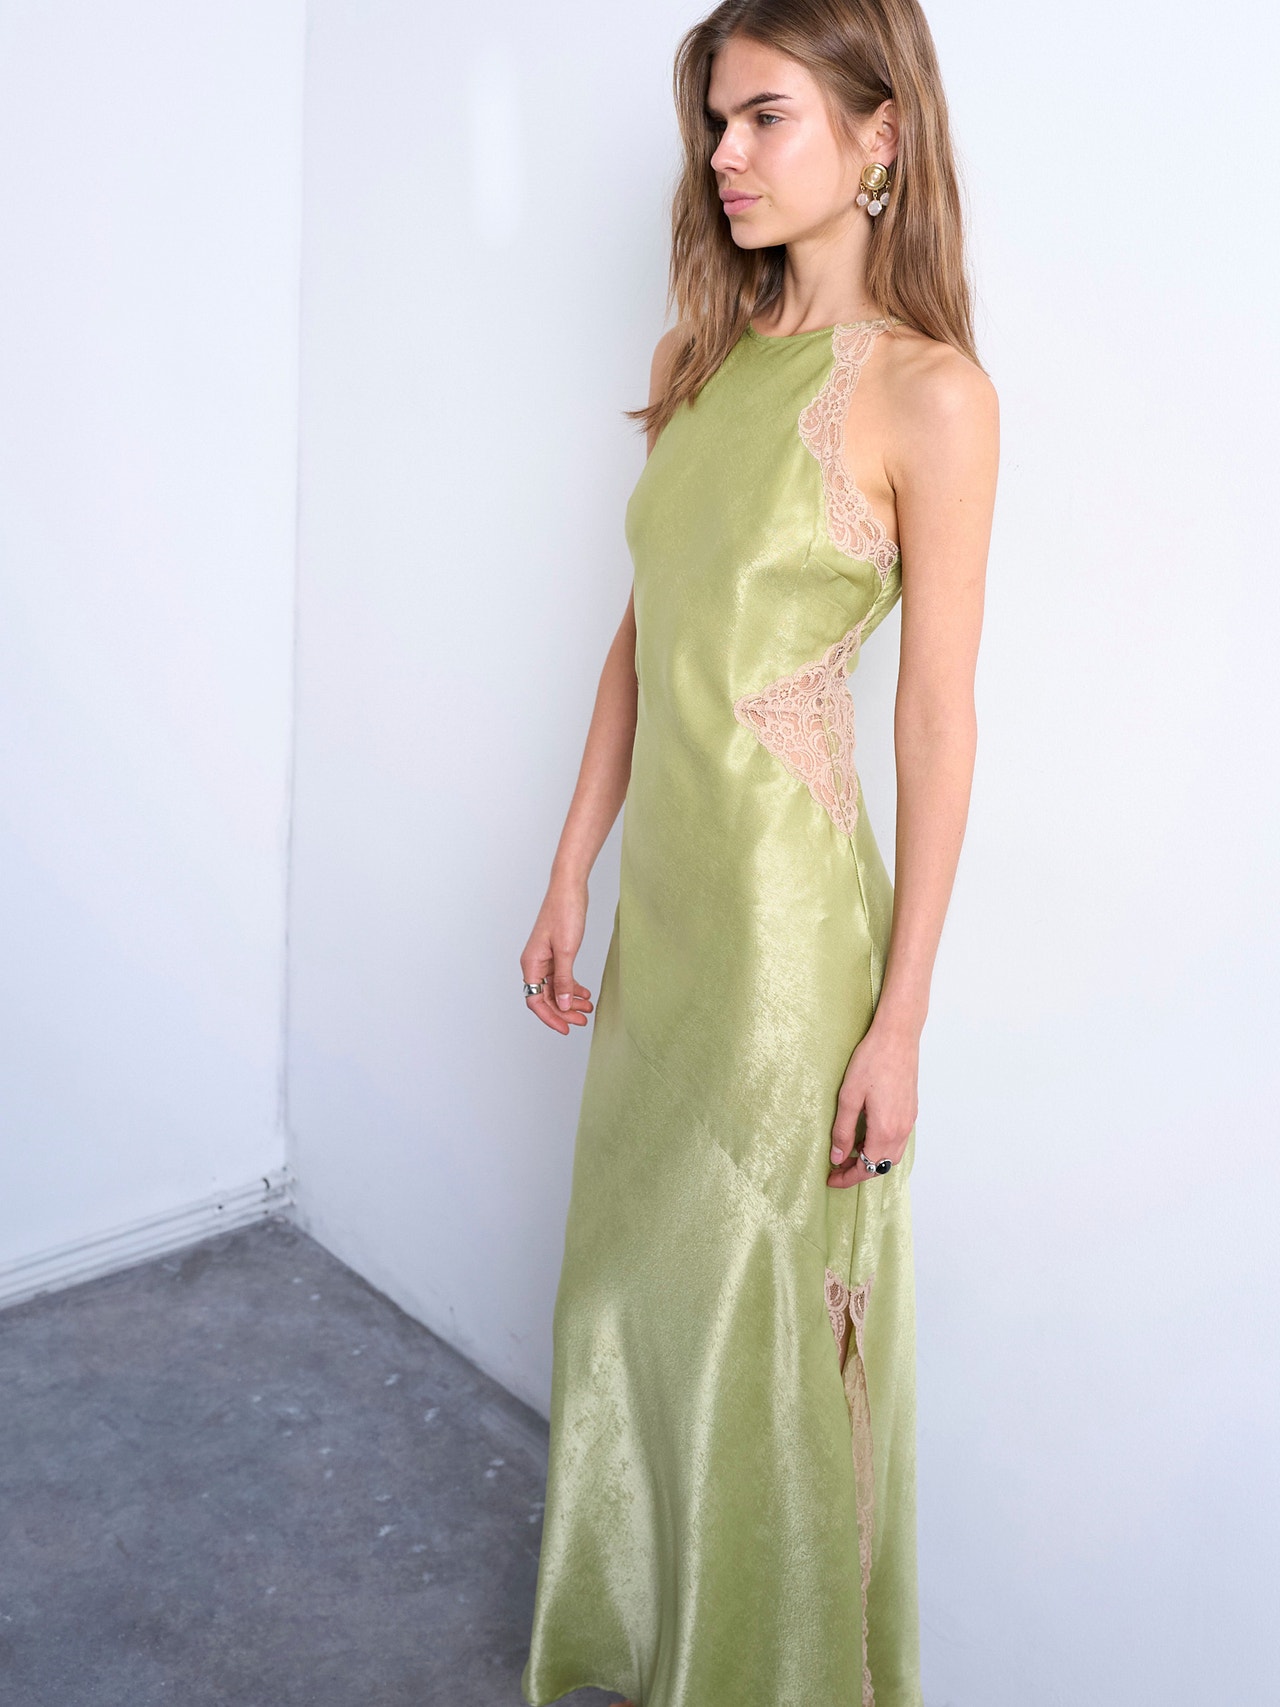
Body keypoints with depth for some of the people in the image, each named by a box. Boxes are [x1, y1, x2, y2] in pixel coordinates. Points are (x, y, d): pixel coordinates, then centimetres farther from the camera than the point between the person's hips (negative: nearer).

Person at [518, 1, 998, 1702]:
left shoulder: (926, 392, -11)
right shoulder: (708, 361, 9)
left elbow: (939, 716, -13)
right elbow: (641, 637, 12)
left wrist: (900, 1020, -14)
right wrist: (572, 877, 11)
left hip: (792, 901, -7)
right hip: (663, 890, 7)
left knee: (764, 1320, 7)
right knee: (630, 1278, 19)